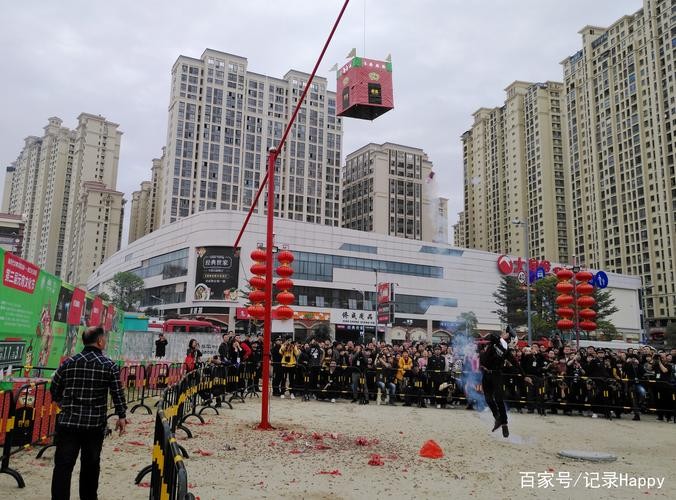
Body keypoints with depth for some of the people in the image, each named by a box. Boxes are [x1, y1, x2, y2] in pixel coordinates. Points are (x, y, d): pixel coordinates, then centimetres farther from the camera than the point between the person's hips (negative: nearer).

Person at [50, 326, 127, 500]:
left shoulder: (68, 363, 2)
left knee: (63, 465, 3)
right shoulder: (109, 365, -6)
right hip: (95, 424, -1)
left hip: (67, 421, 1)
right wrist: (121, 416, 7)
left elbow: (54, 389, 11)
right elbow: (118, 394, -6)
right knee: (90, 464, 15)